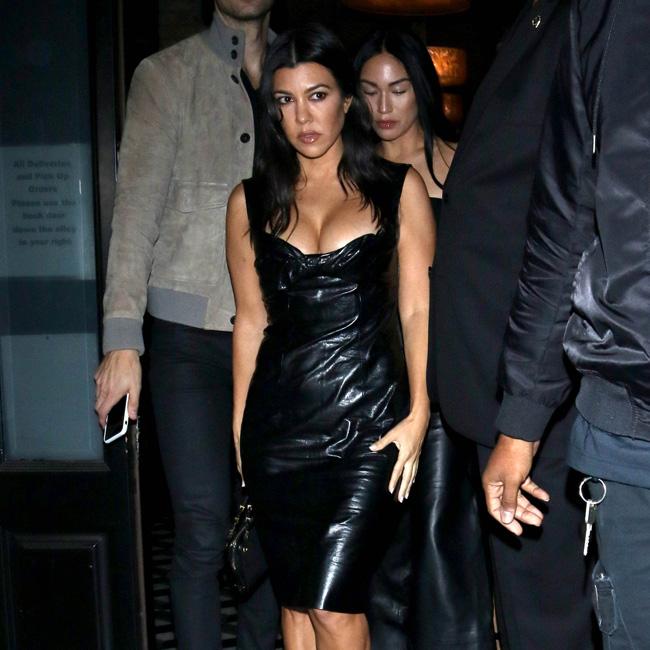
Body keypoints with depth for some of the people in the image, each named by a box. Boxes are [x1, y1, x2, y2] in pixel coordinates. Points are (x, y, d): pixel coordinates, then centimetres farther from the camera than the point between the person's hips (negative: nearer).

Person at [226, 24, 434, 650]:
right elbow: (251, 319, 13)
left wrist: (418, 413, -8)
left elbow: (418, 309, 1)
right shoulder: (252, 200, 11)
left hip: (369, 421, -3)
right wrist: (239, 425, 12)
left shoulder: (398, 189, 4)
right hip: (280, 423, 3)